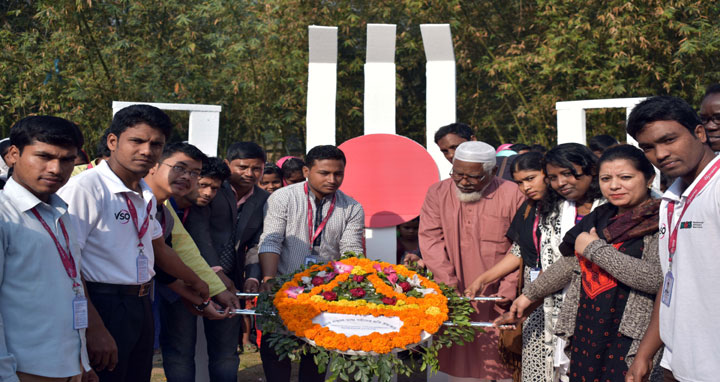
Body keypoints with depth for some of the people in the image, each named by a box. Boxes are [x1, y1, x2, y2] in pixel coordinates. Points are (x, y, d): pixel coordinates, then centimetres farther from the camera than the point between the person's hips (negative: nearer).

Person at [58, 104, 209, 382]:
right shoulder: (85, 187, -16)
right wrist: (95, 328, -23)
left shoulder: (145, 195, 12)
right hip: (102, 307, -8)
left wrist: (195, 282, 36)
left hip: (141, 305, 8)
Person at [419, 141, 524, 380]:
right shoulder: (438, 193, 6)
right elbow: (430, 240, -1)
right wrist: (450, 287, -10)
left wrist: (508, 292, -10)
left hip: (496, 306, -2)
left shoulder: (512, 195, -2)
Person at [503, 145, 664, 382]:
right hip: (584, 335, 6)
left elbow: (657, 279, -22)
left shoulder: (660, 222, -7)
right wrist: (530, 294, 32)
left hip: (629, 343, -6)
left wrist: (595, 249, -14)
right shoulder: (600, 218, 13)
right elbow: (569, 264, 25)